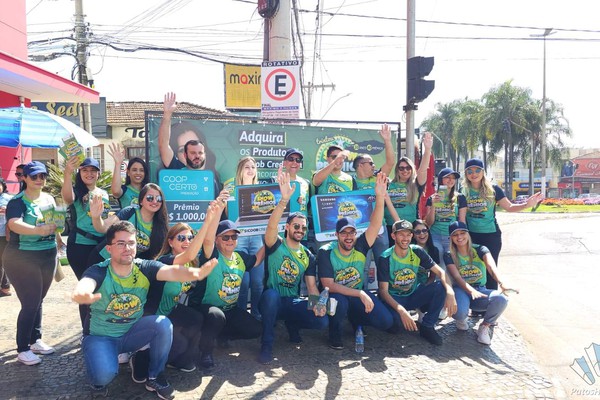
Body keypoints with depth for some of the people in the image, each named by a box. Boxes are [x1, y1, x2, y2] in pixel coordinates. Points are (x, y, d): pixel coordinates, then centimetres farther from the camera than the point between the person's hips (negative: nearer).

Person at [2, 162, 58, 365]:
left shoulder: (49, 199, 5)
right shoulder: (17, 201, -13)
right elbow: (14, 224, -32)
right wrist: (37, 230, -50)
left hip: (47, 257, 6)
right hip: (22, 259, -6)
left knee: (38, 301, 16)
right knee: (30, 304, -5)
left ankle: (35, 340, 29)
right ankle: (22, 349, 8)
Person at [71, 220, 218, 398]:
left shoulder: (145, 268, -14)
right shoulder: (98, 272, -20)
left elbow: (172, 271, -33)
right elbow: (84, 286, -43)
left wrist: (196, 273, -56)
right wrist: (81, 294, -70)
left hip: (133, 333, 3)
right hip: (102, 337, -3)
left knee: (163, 324, -25)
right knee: (104, 374, -31)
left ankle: (154, 377, -2)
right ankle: (100, 379, 9)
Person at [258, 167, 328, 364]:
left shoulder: (308, 256, 8)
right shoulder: (275, 245, -6)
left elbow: (311, 286, 2)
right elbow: (271, 227, -28)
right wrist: (284, 200, -44)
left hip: (294, 303, 4)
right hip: (273, 301, -3)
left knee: (322, 321, -22)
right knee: (271, 294, -40)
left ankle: (292, 324, 13)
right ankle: (267, 345, -22)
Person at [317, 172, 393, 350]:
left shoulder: (360, 247, -13)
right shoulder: (326, 252, -20)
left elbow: (375, 225, -27)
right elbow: (329, 285, -25)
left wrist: (380, 197, -43)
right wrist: (360, 293, -32)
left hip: (359, 294, 3)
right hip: (336, 295, -3)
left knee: (385, 322, -15)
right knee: (339, 301, -38)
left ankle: (356, 318, 17)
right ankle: (335, 335, -7)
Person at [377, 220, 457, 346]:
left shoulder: (417, 252, -7)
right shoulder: (385, 258, -18)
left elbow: (440, 272, -10)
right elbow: (383, 291, -20)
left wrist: (450, 291, -31)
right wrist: (401, 310, -37)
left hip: (413, 295, 4)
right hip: (394, 298, -4)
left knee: (441, 287, -21)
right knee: (396, 320, -38)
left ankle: (427, 327, -5)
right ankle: (395, 325, 3)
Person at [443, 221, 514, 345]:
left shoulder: (480, 250, 0)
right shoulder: (449, 256, -1)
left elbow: (491, 266, -22)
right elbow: (457, 277, -17)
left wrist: (502, 282, -45)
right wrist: (471, 291, -39)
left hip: (480, 290, 1)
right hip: (461, 290, -1)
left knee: (501, 299, -32)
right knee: (460, 312, -36)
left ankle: (485, 326, -3)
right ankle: (461, 319, 7)